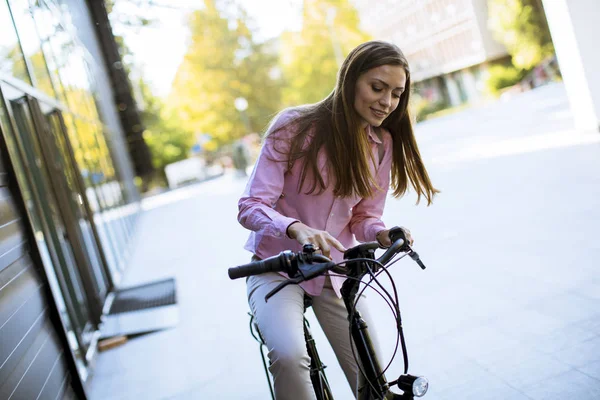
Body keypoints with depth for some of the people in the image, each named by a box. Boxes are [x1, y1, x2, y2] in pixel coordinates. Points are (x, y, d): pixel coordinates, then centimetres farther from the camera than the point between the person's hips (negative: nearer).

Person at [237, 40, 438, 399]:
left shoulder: (382, 144, 0)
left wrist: (381, 233, -19)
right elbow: (252, 207, -19)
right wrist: (297, 229, -39)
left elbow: (363, 216, 5)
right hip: (278, 268, -4)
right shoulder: (294, 127, -15)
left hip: (335, 273, 4)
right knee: (290, 357, -31)